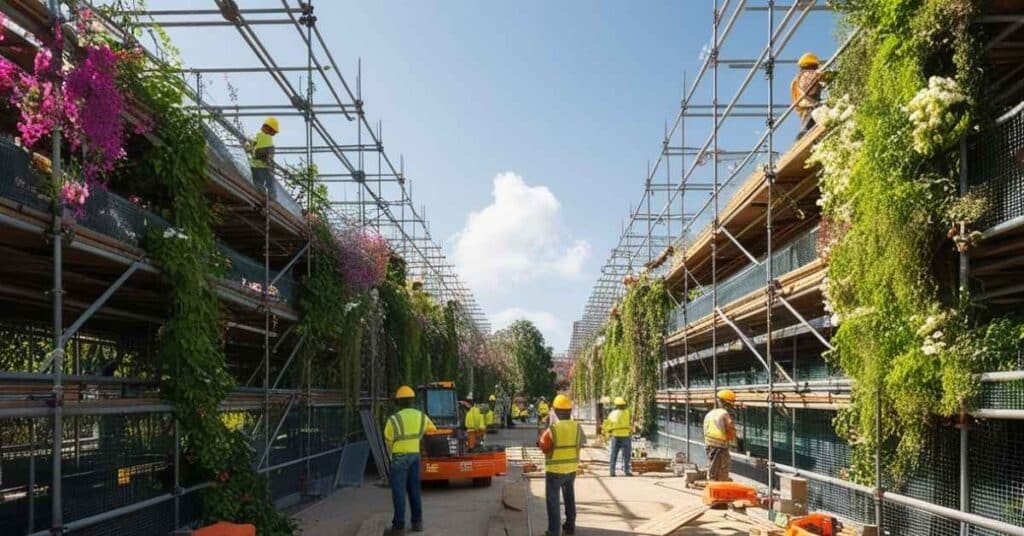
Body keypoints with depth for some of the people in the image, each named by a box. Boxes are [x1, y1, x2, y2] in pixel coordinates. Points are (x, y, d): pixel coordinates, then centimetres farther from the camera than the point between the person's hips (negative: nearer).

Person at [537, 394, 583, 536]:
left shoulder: (553, 429, -22)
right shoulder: (578, 427, -8)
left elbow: (543, 447, -12)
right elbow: (582, 441, 8)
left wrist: (541, 439, 7)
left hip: (555, 470, -5)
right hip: (572, 468, 5)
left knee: (553, 499, 5)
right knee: (569, 497, 21)